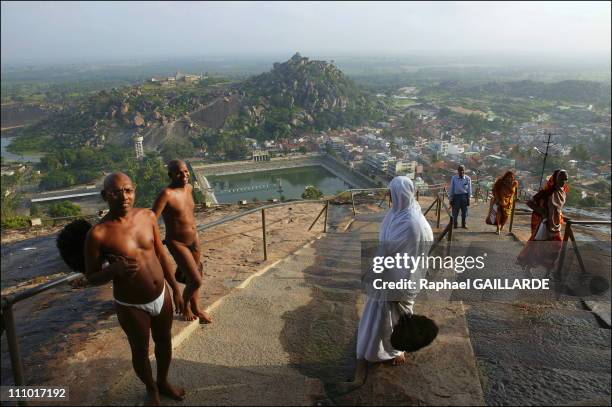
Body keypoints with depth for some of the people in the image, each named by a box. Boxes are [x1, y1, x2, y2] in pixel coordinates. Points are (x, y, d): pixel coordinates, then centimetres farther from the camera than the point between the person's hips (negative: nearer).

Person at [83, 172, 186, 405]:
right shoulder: (98, 234, -21)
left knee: (164, 342, 23)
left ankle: (163, 382, 52)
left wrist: (176, 289, 8)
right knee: (141, 352, 17)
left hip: (162, 296, 4)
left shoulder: (147, 216, -8)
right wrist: (115, 269, -32)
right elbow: (91, 277, -10)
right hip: (131, 306, -4)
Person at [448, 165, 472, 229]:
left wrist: (468, 198, 3)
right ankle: (454, 224, 16)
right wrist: (450, 199, 4)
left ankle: (463, 224, 25)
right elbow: (451, 188, 6)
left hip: (464, 196, 1)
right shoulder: (454, 178, 4)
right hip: (456, 196, -1)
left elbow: (469, 189, 7)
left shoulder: (467, 179, 3)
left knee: (464, 212, 9)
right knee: (455, 212, 1)